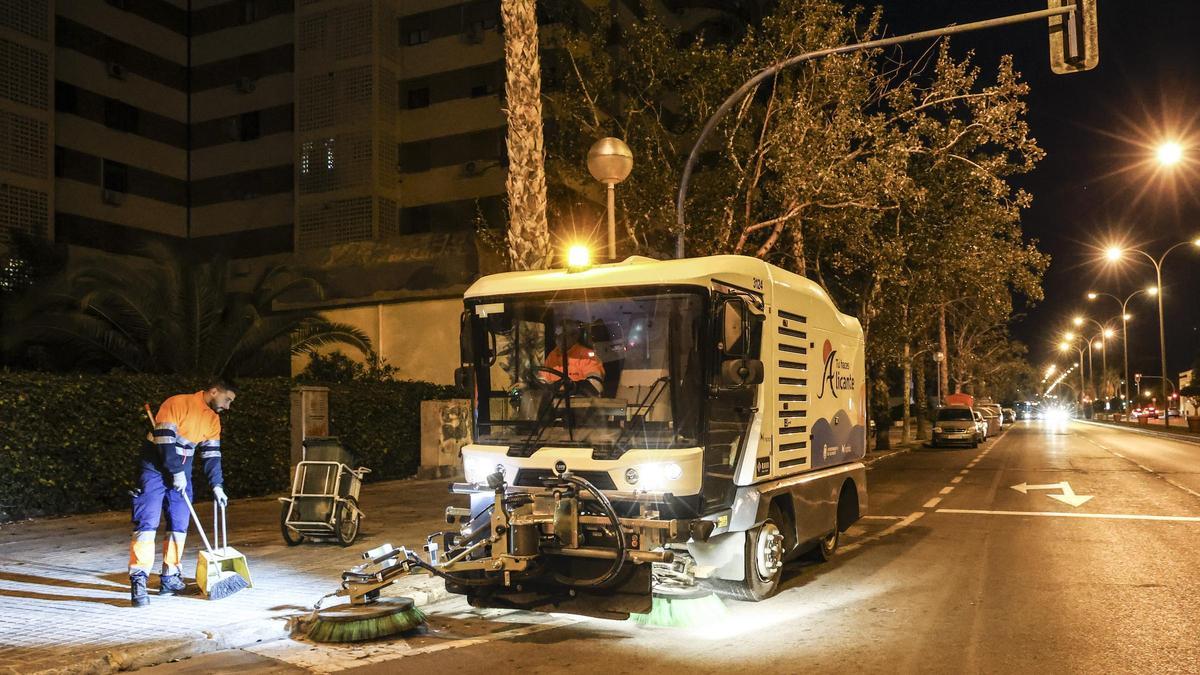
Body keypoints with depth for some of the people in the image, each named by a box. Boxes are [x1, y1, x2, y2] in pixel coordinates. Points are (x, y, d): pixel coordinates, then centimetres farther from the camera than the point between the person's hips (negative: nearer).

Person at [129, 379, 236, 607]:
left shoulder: (213, 419, 6)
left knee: (179, 526, 5)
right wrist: (176, 473, -20)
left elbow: (211, 455, 8)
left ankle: (169, 578, 13)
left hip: (182, 472, 7)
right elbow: (164, 440, -22)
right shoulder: (177, 404, -17)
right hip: (156, 469, -7)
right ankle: (138, 581, -13)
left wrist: (217, 485, 0)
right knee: (147, 524, -12)